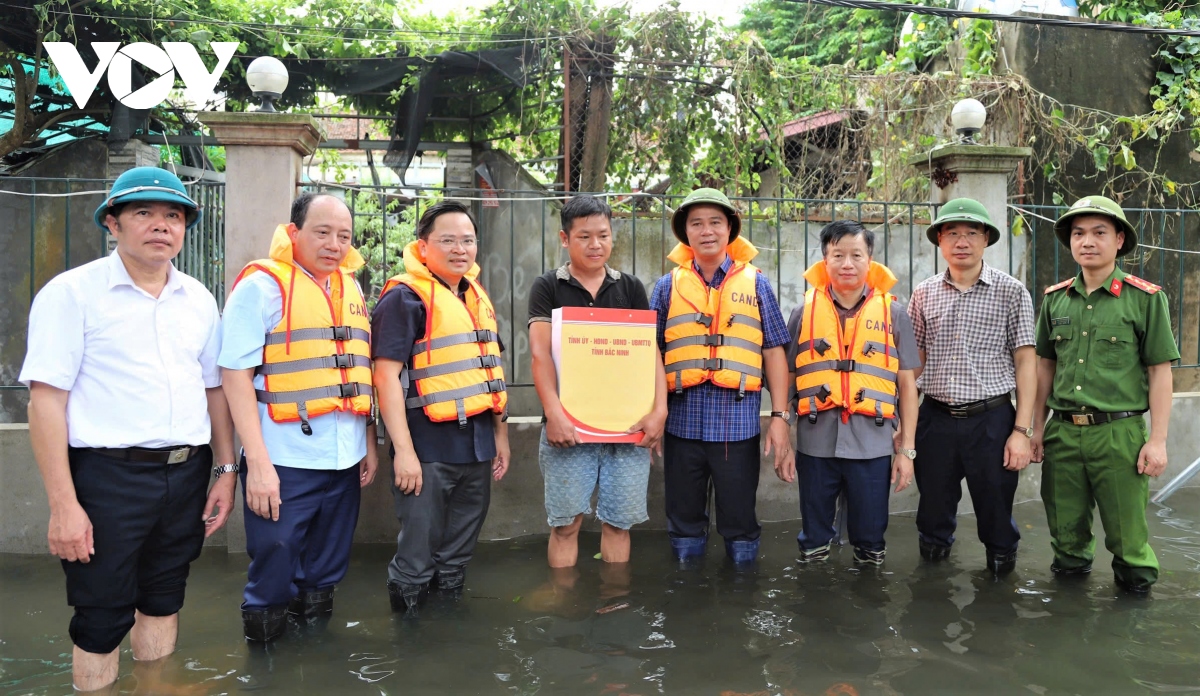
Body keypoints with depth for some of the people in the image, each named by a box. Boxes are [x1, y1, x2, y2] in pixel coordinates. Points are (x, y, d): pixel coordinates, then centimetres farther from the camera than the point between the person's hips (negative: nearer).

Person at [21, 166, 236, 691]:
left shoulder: (198, 299, 9)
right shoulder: (72, 292, -6)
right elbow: (46, 400, -10)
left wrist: (226, 471, 11)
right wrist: (63, 505, -14)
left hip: (186, 475, 5)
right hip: (108, 475, -5)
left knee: (162, 602, 18)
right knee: (102, 619, 6)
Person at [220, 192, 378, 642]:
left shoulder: (351, 288, 13)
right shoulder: (263, 284, -7)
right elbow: (236, 373, -12)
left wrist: (369, 444, 15)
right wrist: (257, 461, -18)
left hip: (345, 460, 6)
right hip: (284, 462, -6)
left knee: (326, 569, 17)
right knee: (274, 568, 3)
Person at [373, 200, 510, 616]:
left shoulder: (478, 297, 14)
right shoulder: (405, 297, -9)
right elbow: (387, 374, -16)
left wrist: (501, 434, 18)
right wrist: (403, 450, -20)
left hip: (476, 446, 7)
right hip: (428, 448, -7)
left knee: (459, 552, 19)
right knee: (416, 559, 3)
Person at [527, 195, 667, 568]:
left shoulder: (631, 288, 11)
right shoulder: (548, 287, 4)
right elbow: (540, 353, -7)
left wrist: (659, 409, -9)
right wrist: (553, 412, -20)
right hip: (568, 426, -2)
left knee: (619, 522, 8)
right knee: (565, 524, 3)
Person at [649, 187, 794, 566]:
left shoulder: (755, 283, 5)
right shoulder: (668, 286, 6)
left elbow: (773, 352, 4)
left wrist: (780, 416, -3)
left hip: (738, 422, -1)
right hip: (683, 422, 1)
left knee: (741, 526, 9)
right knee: (684, 525, 13)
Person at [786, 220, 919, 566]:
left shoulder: (892, 312, 4)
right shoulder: (804, 312, 4)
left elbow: (907, 384, 5)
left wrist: (906, 449, 1)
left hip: (873, 445, 0)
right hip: (815, 444, 1)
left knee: (871, 541, 11)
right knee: (814, 541, 14)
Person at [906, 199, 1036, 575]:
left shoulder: (1011, 291, -1)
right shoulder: (924, 294, 6)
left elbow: (1025, 362, -2)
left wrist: (1022, 430, -8)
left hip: (992, 419, -2)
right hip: (935, 418, 2)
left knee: (996, 512, 8)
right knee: (933, 511, 12)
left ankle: (1001, 570, 31)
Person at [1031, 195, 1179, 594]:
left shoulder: (1145, 298, -3)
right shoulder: (1055, 299, 8)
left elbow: (1160, 371, -3)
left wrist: (1158, 440, -7)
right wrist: (1037, 427, 12)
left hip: (1119, 432, -3)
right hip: (1062, 431, 3)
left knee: (1127, 528, 6)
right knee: (1066, 526, 14)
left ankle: (1135, 579, 30)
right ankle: (1072, 567, 38)